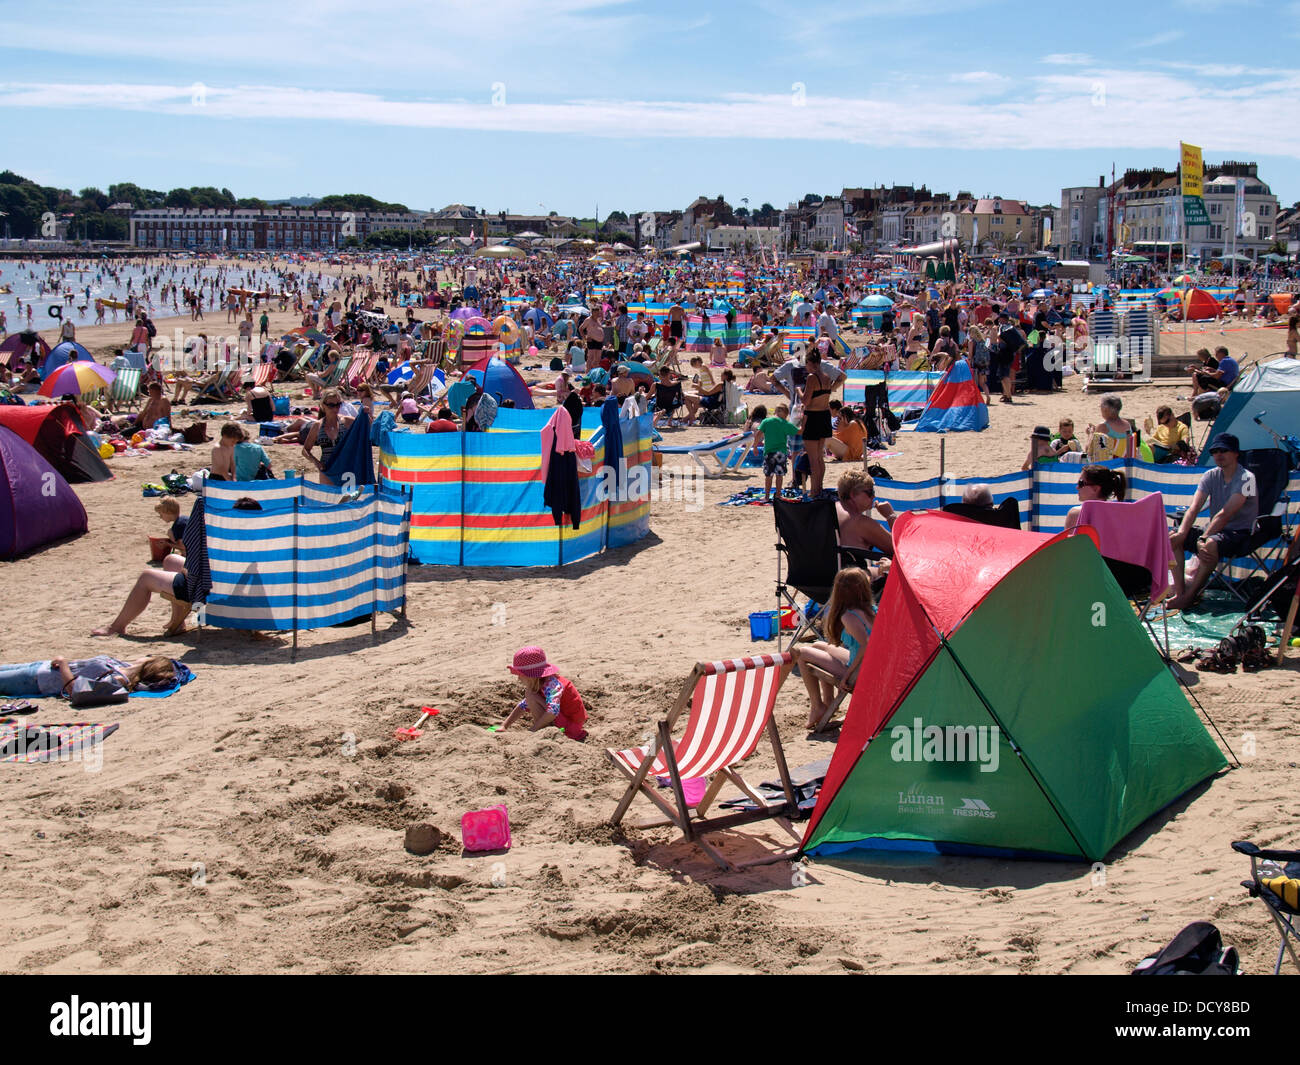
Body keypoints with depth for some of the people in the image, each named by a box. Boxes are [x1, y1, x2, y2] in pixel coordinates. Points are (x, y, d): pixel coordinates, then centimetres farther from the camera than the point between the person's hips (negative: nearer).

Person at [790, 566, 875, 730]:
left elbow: (866, 645, -33)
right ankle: (828, 701, 32)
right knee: (819, 646, 27)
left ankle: (818, 707, 9)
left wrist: (849, 673, -23)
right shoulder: (872, 609, -2)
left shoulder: (849, 617, -25)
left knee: (801, 652, 2)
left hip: (857, 673, -8)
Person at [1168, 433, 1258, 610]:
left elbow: (1225, 514, -24)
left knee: (1210, 544, -38)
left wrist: (1202, 539, -31)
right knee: (1172, 537, -10)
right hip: (1215, 530, 7)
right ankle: (1179, 592, -15)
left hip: (1240, 534, -7)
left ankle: (1190, 596, -25)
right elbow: (1194, 508, -5)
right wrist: (1182, 533, -23)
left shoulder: (1246, 478, -15)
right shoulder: (1211, 476, 5)